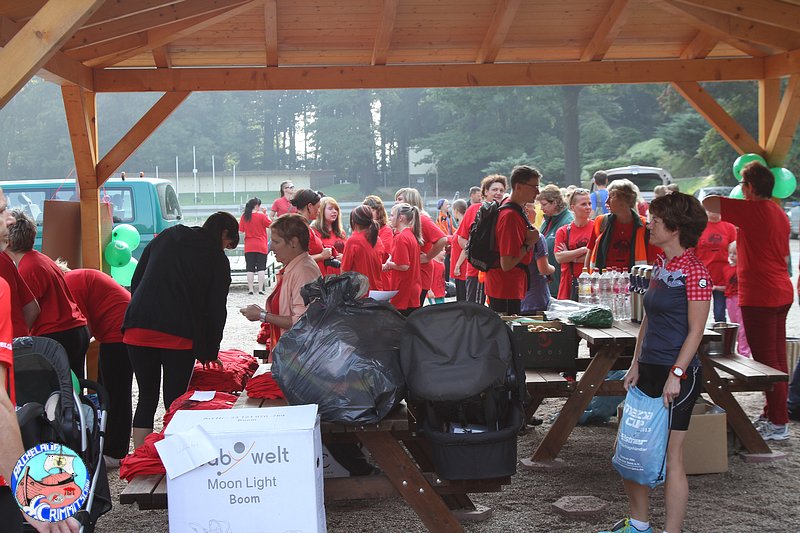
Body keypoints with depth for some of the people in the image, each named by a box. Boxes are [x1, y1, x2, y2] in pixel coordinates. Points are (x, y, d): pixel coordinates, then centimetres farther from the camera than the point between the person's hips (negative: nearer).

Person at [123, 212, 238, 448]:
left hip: (138, 330, 4)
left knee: (146, 398, 12)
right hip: (180, 336, -4)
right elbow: (216, 309, 7)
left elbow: (136, 281, 18)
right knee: (175, 401, 5)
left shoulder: (165, 237, 20)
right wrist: (211, 352, 17)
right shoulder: (217, 259, 8)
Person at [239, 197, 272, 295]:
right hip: (261, 247, -3)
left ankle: (250, 289, 5)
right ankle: (260, 289, -3)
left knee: (250, 269, 6)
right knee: (261, 268, 1)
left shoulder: (244, 216, -1)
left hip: (249, 247, 3)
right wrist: (265, 214, 5)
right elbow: (271, 225, 1)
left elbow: (241, 231, 4)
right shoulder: (261, 216, -10)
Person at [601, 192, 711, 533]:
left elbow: (696, 330, -15)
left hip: (676, 375, -9)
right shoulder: (660, 266, 12)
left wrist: (676, 374, -19)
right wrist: (636, 365, 12)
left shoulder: (694, 272, -13)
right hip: (648, 370, 9)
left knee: (669, 458, -2)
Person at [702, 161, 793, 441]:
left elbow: (708, 203, -18)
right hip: (782, 294, 10)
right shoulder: (780, 214, 13)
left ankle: (778, 423, -1)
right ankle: (773, 414, 24)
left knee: (767, 361, -5)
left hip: (759, 297, -10)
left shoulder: (752, 210, -16)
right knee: (777, 359, 14)